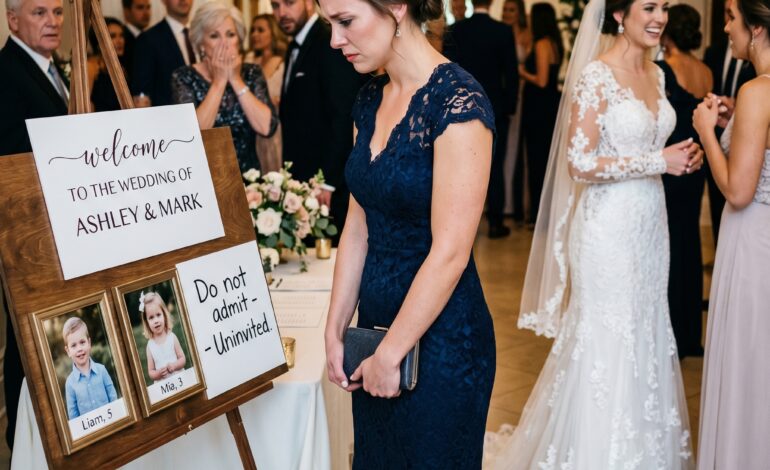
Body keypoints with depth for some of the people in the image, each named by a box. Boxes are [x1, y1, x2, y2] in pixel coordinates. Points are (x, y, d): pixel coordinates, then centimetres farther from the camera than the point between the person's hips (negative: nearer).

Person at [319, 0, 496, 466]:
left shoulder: (458, 101, -20)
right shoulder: (370, 100, 4)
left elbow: (450, 252, -21)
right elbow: (358, 226, 9)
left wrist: (389, 354, -15)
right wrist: (335, 332, 6)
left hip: (441, 335, -7)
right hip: (377, 319, 7)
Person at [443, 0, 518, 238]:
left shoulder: (455, 30, -4)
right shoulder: (503, 31, -9)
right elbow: (511, 72, -7)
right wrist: (510, 106, 5)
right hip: (495, 109, -2)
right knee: (494, 167, 4)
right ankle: (495, 223, 6)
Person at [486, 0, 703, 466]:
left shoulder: (655, 73, 9)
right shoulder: (596, 76, -15)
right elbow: (580, 164, -20)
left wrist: (681, 157, -1)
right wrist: (659, 161, -17)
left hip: (650, 223, 8)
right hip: (610, 225, -8)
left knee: (646, 335, 15)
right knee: (606, 338, 3)